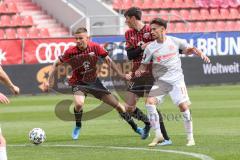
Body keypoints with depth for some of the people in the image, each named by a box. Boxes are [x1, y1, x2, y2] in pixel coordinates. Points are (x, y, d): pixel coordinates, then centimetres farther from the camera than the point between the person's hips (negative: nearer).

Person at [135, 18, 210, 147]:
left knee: (183, 106, -12)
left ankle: (190, 137, 4)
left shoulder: (175, 41, 0)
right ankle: (158, 135, -11)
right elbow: (144, 64, 6)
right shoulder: (150, 47, 0)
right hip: (160, 81, 1)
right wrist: (139, 70, -15)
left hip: (177, 79, -1)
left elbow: (189, 49, 13)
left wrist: (201, 54, -3)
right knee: (150, 101, -20)